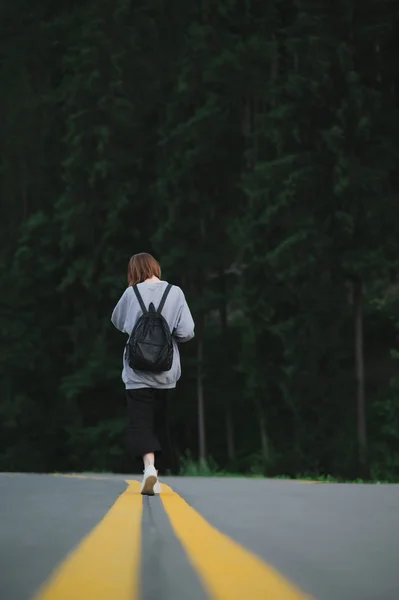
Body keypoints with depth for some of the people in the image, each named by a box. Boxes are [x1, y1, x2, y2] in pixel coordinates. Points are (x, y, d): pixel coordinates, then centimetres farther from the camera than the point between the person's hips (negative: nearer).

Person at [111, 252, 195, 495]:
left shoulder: (131, 294, -4)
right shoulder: (175, 293, -4)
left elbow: (118, 322, 13)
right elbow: (186, 332, -9)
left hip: (138, 372, -2)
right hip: (165, 372, 2)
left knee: (140, 422, -2)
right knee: (159, 422, 16)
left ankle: (149, 466, -24)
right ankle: (152, 473, 23)